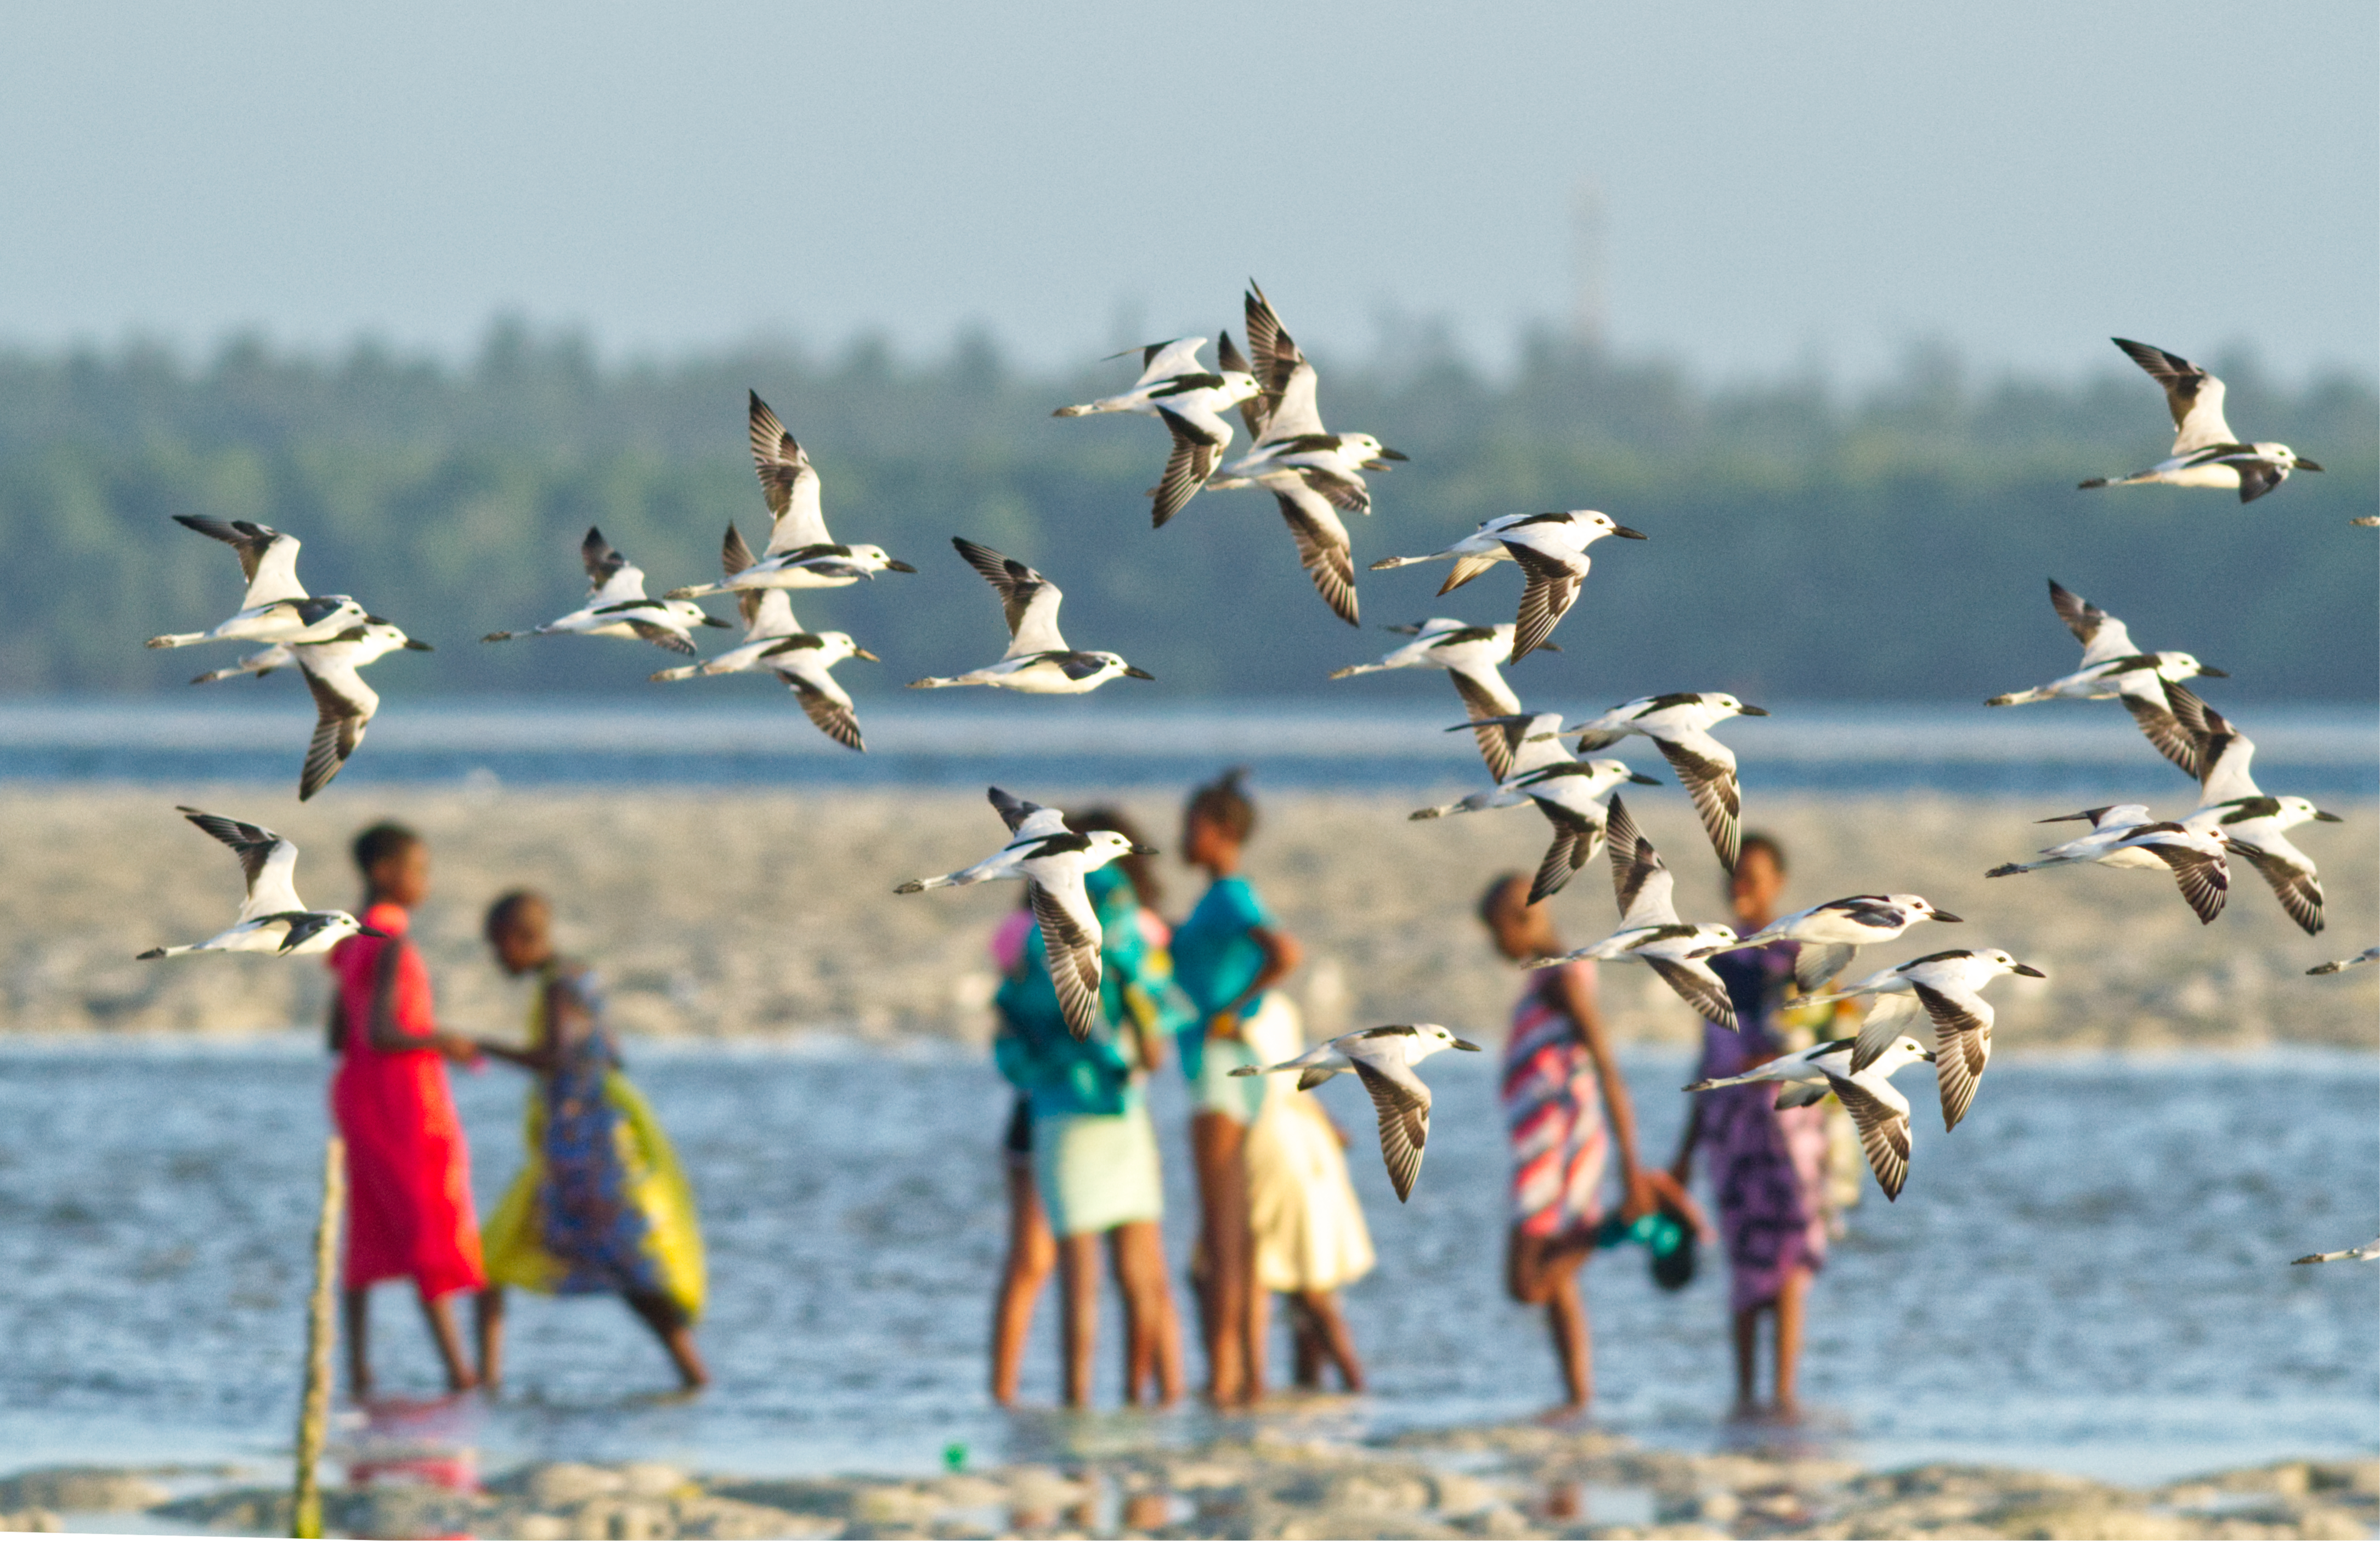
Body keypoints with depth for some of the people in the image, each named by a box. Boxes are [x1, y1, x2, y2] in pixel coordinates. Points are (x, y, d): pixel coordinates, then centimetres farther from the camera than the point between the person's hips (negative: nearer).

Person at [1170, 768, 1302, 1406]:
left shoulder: (1230, 898, -14)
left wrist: (1230, 1014, -21)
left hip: (1221, 1074, -10)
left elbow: (1288, 953, -31)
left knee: (1220, 1234, -9)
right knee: (1235, 1237, 10)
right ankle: (1251, 1375, 11)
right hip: (1226, 1082, 10)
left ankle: (1222, 1379, -10)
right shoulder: (1228, 899, 16)